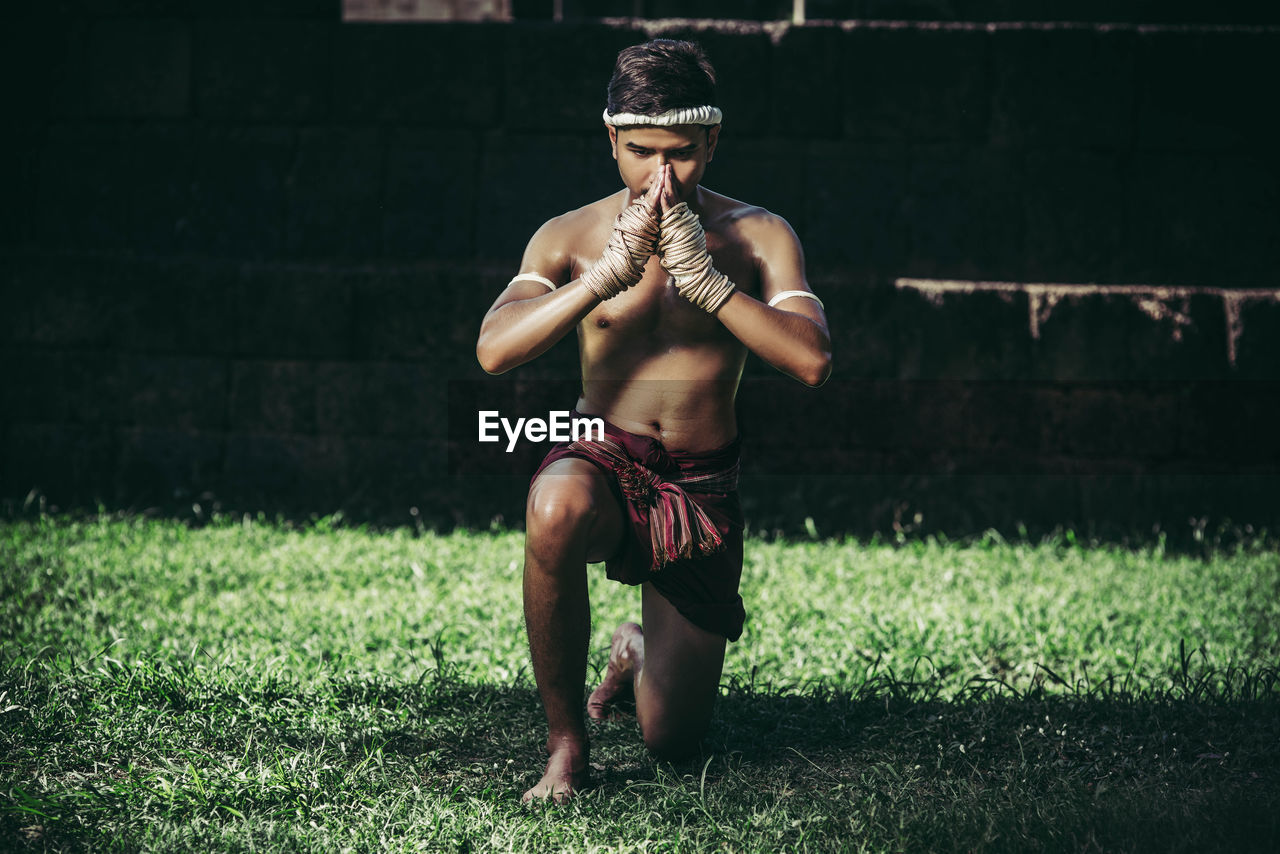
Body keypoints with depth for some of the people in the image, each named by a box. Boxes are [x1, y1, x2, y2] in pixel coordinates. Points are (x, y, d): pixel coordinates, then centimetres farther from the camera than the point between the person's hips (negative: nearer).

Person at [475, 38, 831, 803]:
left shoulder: (759, 238, -3)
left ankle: (637, 653, 40)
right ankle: (567, 742, -20)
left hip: (702, 488, 1)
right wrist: (609, 274, -26)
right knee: (556, 510, -41)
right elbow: (494, 350, -18)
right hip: (604, 460, -1)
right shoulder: (571, 237, -2)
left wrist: (704, 279, -25)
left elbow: (812, 362, -18)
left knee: (673, 741, 0)